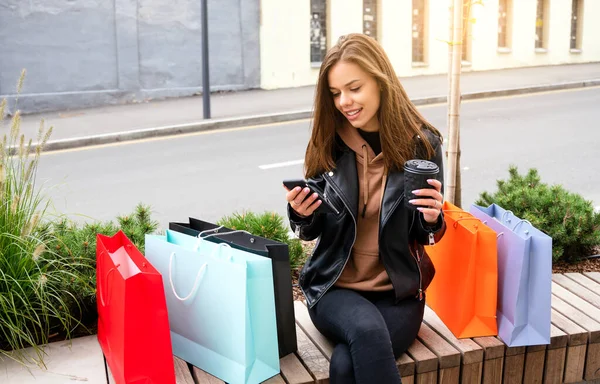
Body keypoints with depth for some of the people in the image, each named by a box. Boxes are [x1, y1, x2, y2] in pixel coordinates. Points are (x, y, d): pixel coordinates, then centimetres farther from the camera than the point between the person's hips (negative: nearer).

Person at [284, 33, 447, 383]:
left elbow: (424, 236, 3)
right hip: (335, 287, 1)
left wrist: (431, 219, -19)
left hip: (398, 291, -1)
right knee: (368, 331, -32)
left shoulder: (421, 142, -6)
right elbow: (313, 231, 7)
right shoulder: (328, 143, -3)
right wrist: (302, 214, -15)